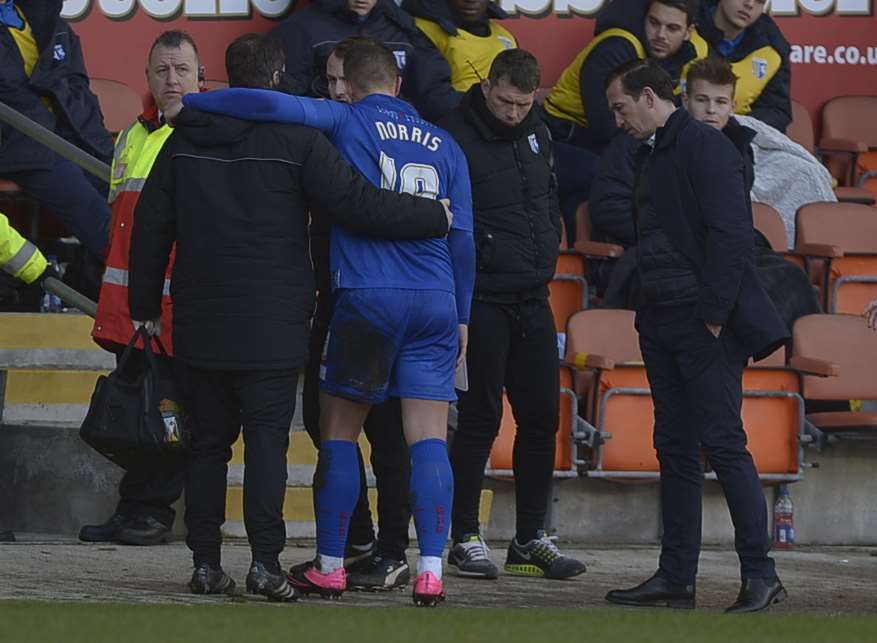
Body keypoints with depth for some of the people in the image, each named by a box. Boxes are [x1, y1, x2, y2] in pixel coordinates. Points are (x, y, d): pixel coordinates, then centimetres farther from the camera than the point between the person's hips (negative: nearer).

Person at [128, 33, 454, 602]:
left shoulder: (186, 140, 7)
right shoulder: (295, 140, -7)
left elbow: (151, 226, 11)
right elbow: (359, 204, -12)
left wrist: (146, 305, 20)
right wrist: (437, 216, -1)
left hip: (199, 326, 4)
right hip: (271, 330, -4)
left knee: (208, 443, 10)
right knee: (267, 440, -3)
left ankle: (206, 563, 8)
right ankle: (266, 563, -11)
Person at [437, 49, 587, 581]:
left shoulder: (536, 134, 10)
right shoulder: (457, 137, -13)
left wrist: (547, 254, 11)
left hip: (533, 298, 7)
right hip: (482, 298, -7)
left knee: (542, 417, 7)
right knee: (480, 419, -3)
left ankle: (531, 537, 16)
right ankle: (465, 537, 6)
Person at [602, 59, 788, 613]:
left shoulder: (707, 147, -10)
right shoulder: (650, 154, 18)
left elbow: (730, 235, -17)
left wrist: (713, 314, -20)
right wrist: (645, 308, 10)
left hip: (704, 322, -9)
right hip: (661, 319, 9)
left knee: (722, 443, -10)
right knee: (676, 448, 9)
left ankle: (761, 575, -8)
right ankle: (676, 578, 12)